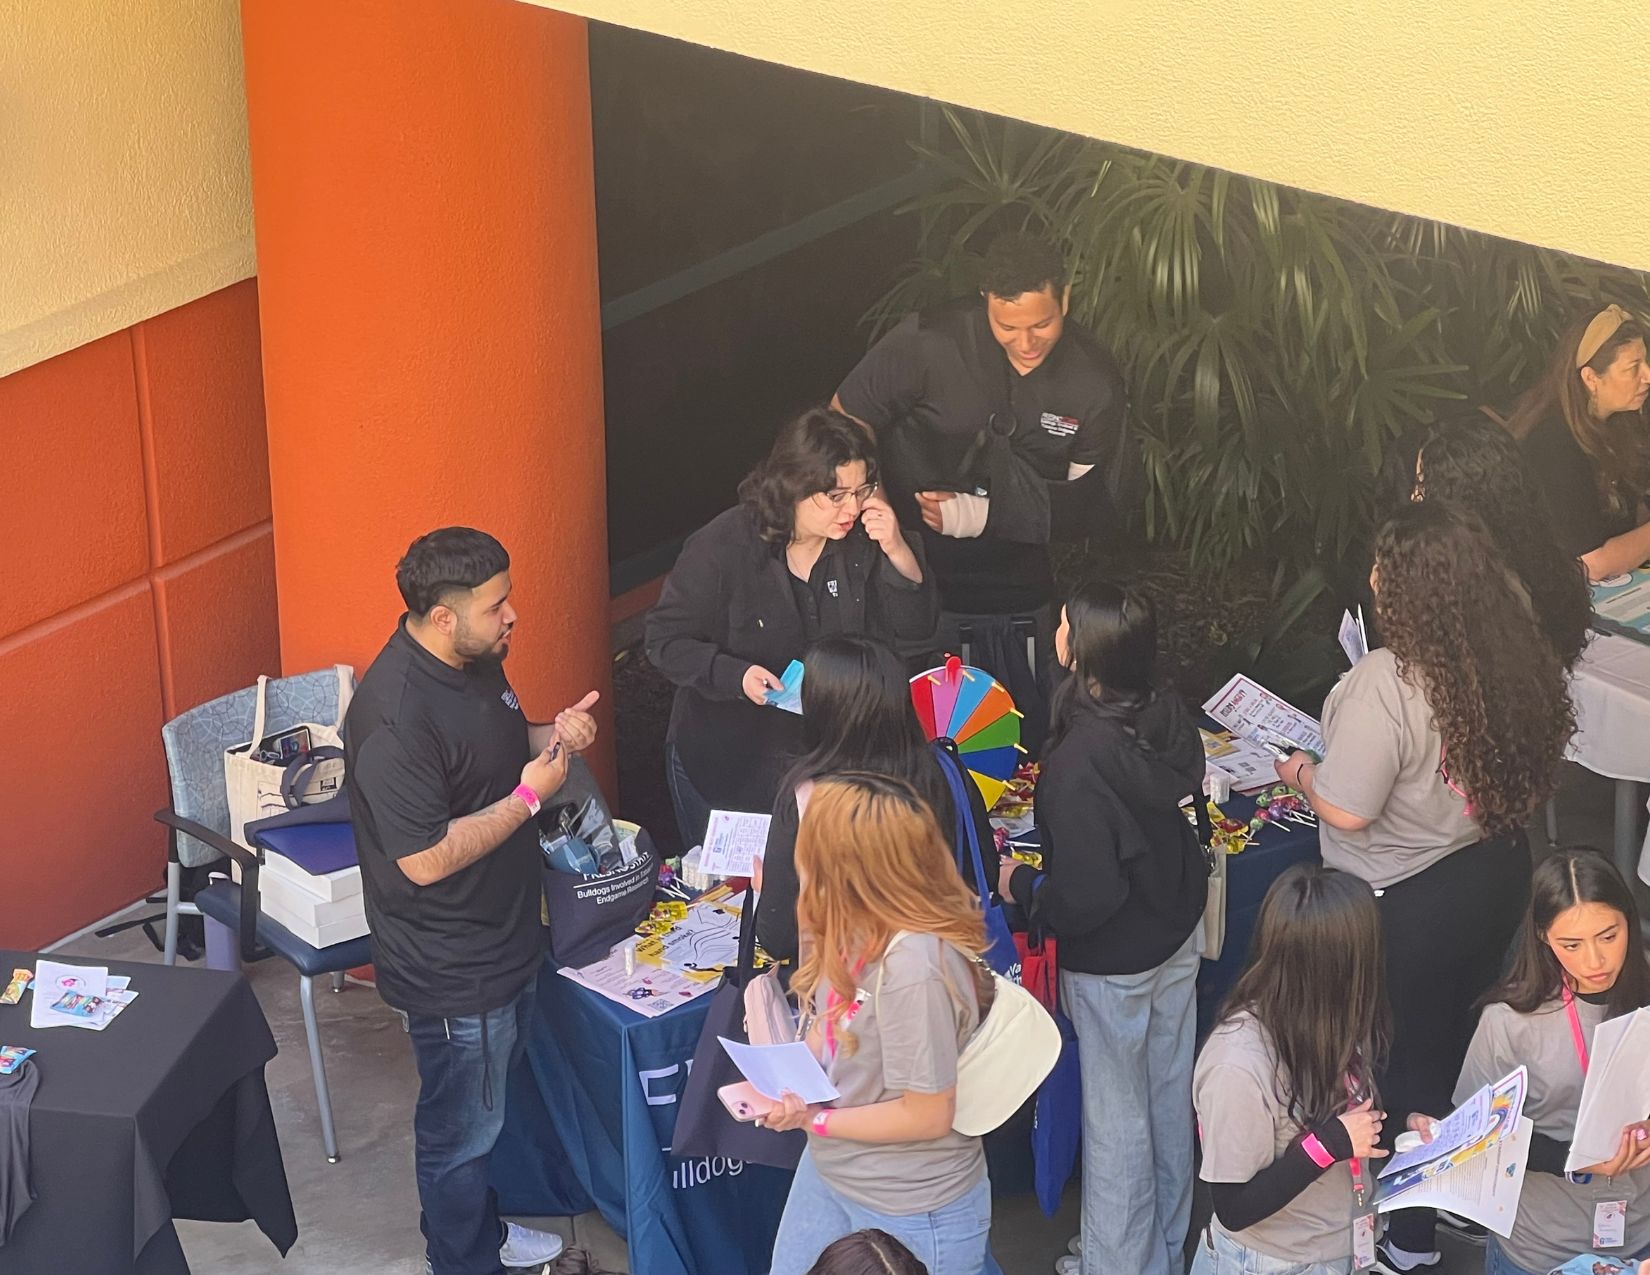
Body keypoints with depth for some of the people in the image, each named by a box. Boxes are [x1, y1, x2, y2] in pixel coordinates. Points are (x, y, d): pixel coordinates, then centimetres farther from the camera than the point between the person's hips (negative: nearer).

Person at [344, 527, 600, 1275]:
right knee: (460, 1128, 11)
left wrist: (553, 735, -5)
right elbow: (426, 860, -30)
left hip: (505, 934, 9)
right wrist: (530, 794, -24)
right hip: (453, 968, -9)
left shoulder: (476, 661, -4)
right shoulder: (394, 715, -31)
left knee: (489, 1106, 27)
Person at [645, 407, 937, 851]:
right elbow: (667, 640, -14)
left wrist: (898, 552, -22)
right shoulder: (721, 547, -19)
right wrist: (736, 675, -31)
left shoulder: (861, 540, -8)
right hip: (725, 766, -3)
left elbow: (913, 634, -6)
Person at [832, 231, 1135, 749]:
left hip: (1021, 606, 2)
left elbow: (1100, 506, -4)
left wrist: (985, 515, -15)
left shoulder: (1094, 381, -7)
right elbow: (844, 425, -4)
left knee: (1024, 749, 12)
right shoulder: (927, 342, -14)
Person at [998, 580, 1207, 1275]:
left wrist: (1019, 883, -11)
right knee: (1168, 1096, 23)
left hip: (1112, 964, -7)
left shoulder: (1079, 763, -33)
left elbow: (1083, 899, -30)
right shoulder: (1171, 718, -11)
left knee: (1116, 1119, 12)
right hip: (1179, 936, 7)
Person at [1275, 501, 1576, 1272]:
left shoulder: (1384, 684, -30)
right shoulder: (1516, 657, -9)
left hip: (1411, 907, -6)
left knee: (1400, 1061, 15)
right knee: (1466, 1038, 26)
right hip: (1499, 872, 7)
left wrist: (1301, 773, -4)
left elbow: (1348, 811, -25)